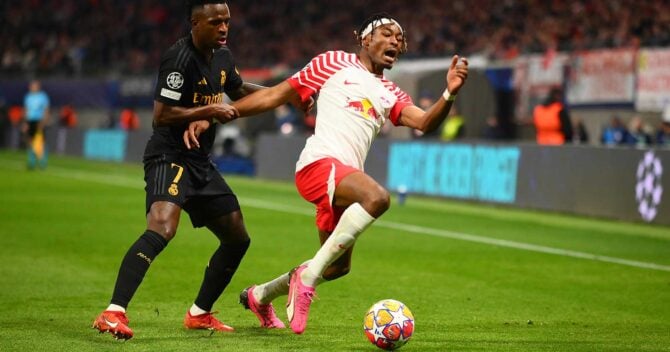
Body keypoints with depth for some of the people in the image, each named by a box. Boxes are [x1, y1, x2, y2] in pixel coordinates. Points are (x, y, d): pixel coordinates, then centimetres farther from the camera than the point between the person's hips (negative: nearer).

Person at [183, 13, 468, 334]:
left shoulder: (391, 95, 24)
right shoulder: (335, 64, 9)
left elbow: (425, 123, 5)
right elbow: (273, 96, 9)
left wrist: (449, 93, -16)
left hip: (345, 179, 8)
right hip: (320, 163, -8)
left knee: (338, 267, 17)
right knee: (377, 197, -34)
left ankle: (259, 296, 41)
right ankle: (308, 276, -28)